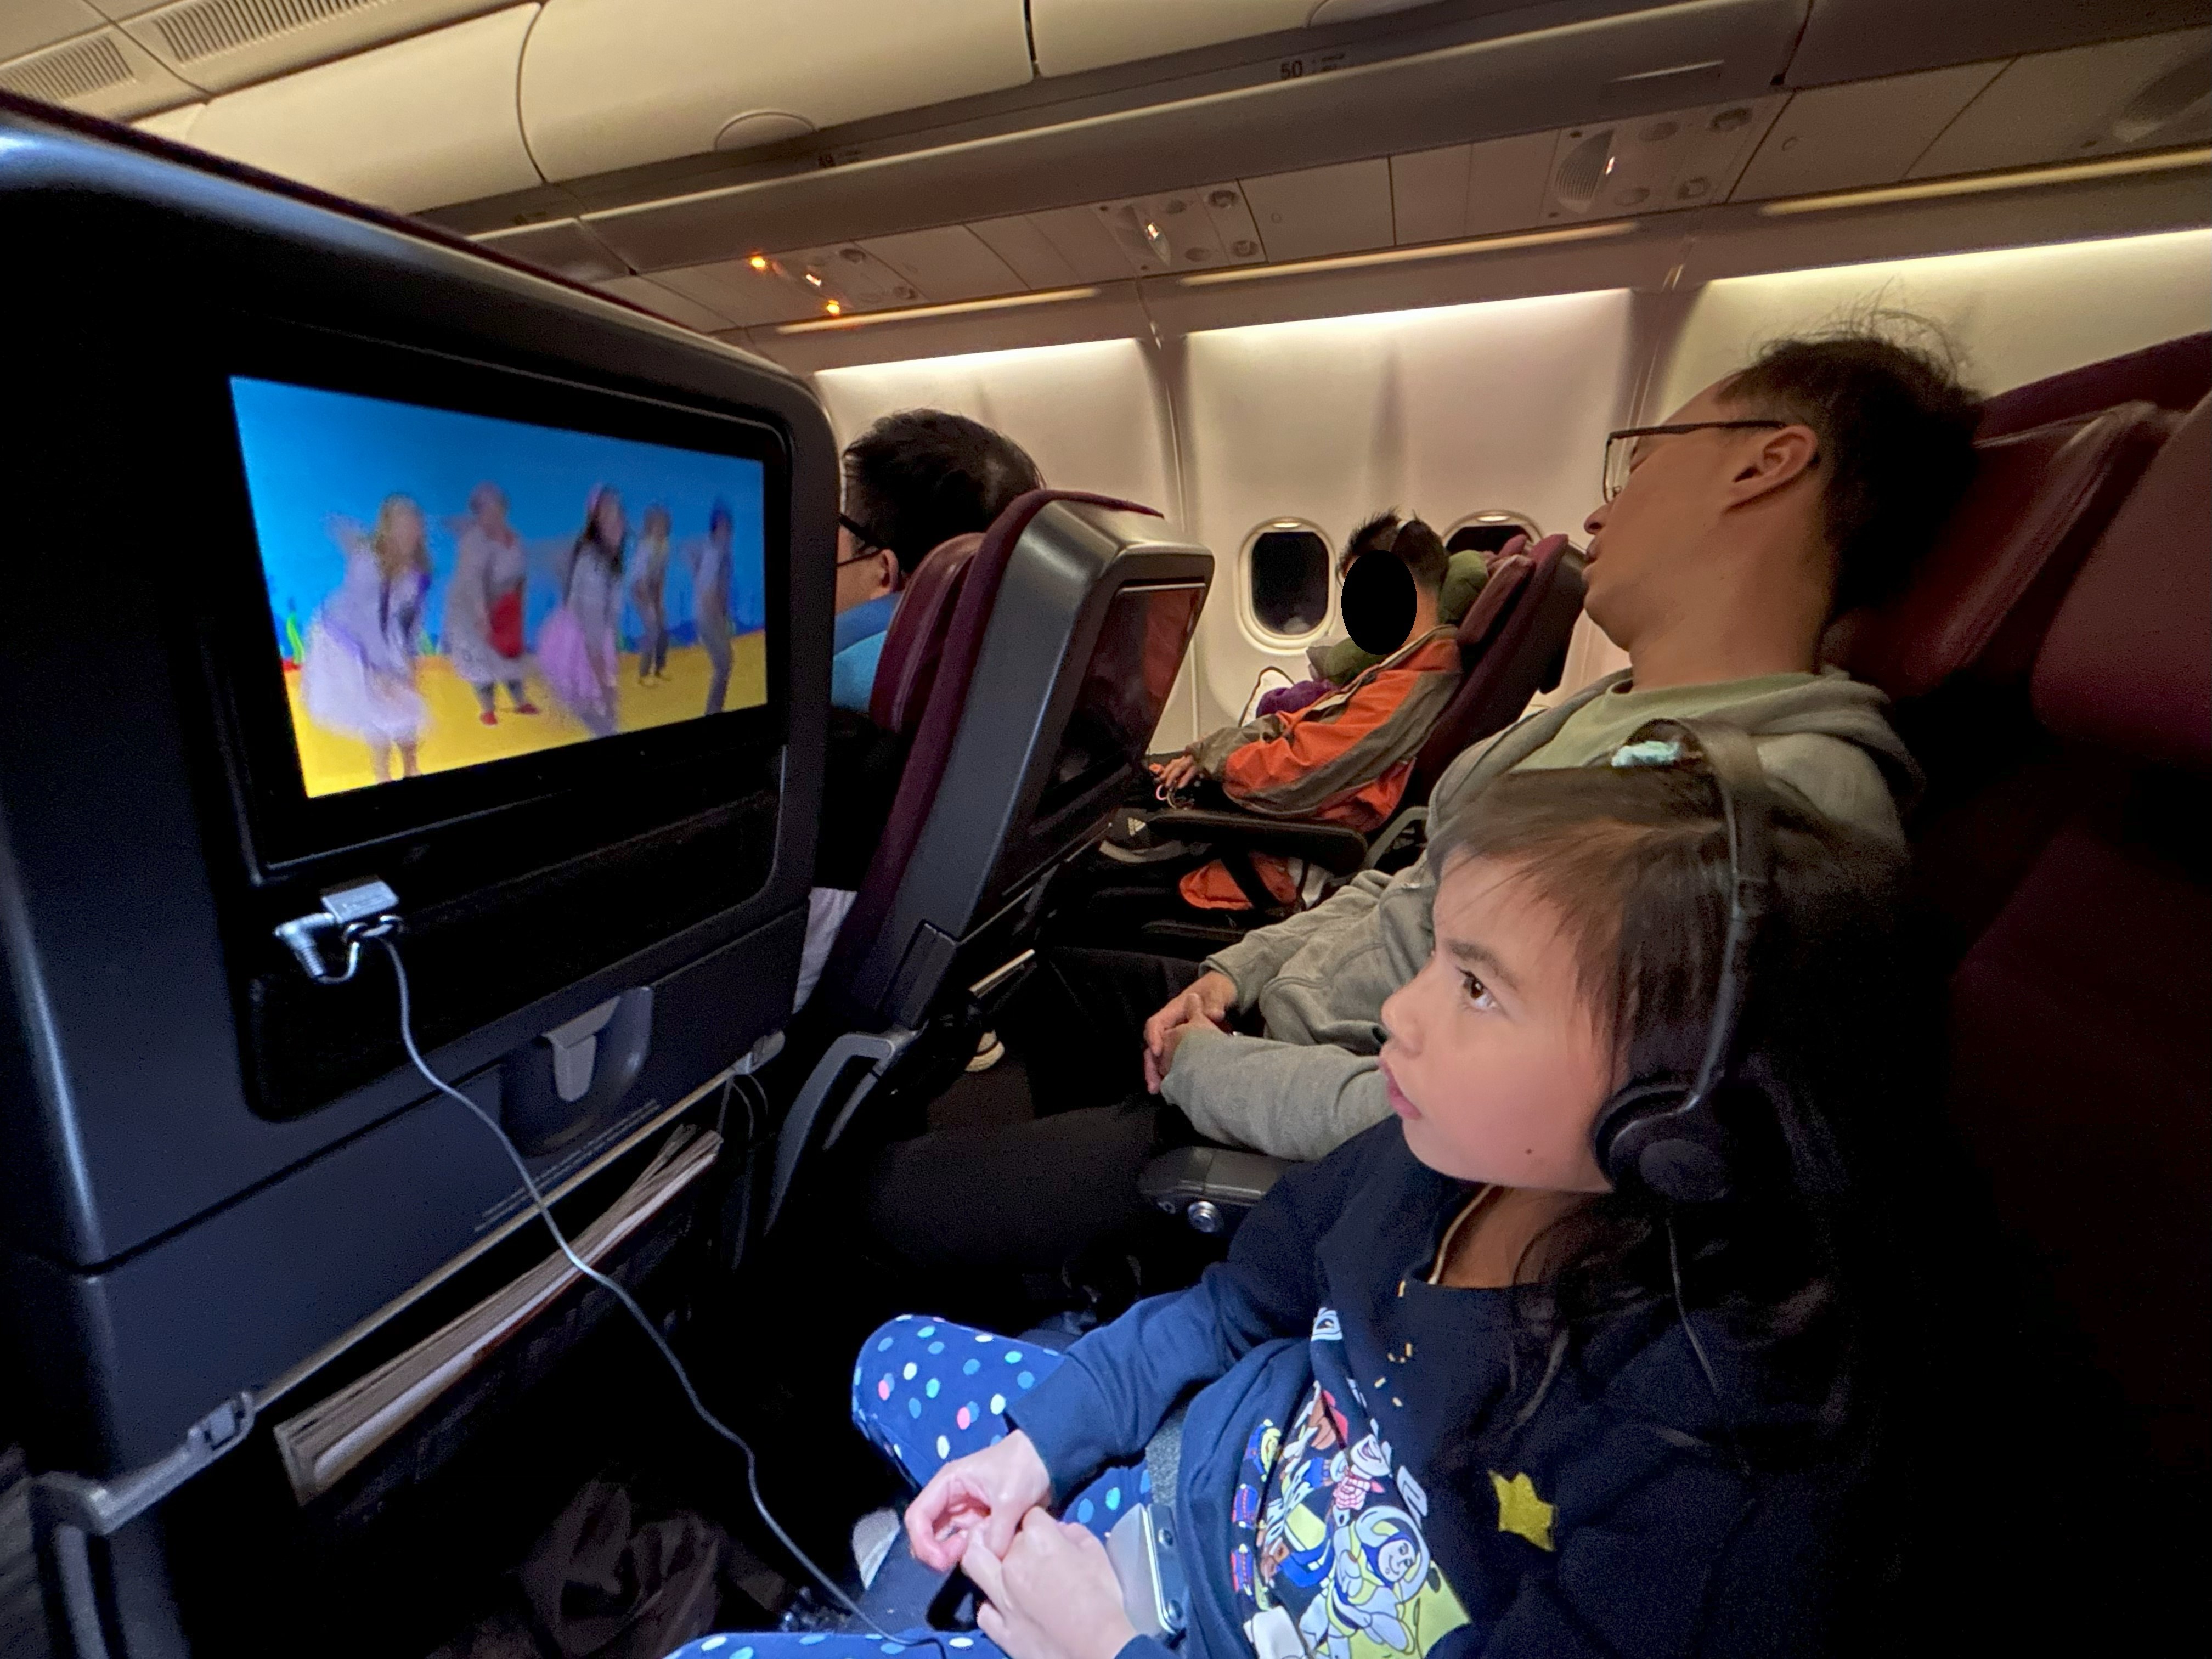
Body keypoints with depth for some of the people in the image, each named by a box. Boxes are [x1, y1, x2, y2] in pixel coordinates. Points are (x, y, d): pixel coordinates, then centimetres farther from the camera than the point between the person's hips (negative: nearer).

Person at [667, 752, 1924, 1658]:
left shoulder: (1716, 1502, -34)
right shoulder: (1437, 1163, -16)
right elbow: (1233, 1308, 0)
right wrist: (1036, 1444, -3)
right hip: (1206, 1480, 5)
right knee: (900, 1360, 17)